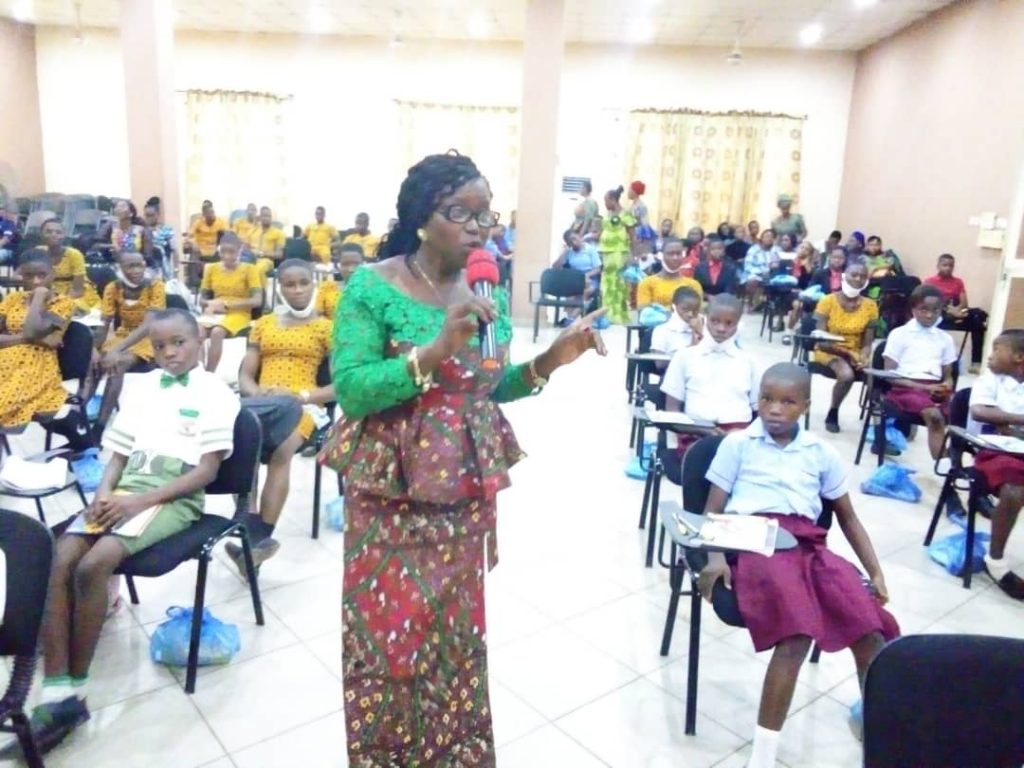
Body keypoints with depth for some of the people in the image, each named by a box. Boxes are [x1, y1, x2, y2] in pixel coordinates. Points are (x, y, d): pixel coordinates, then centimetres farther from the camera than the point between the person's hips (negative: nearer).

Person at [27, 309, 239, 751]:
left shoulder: (215, 394, 1)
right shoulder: (141, 387, 18)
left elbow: (206, 471, -6)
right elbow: (118, 454, 17)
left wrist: (141, 500, -15)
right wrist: (104, 493, -5)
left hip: (174, 498, -5)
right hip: (125, 491, 6)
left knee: (92, 565, -26)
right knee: (57, 562, -19)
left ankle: (76, 688, -9)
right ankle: (56, 694, -18)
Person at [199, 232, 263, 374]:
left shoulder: (249, 269, -2)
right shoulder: (211, 269, 10)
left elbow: (257, 300, -11)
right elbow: (202, 299, 14)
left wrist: (227, 305, -15)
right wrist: (210, 304, -11)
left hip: (238, 314, -3)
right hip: (214, 312, 3)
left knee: (217, 332, -35)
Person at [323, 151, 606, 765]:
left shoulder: (489, 292, 2)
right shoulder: (372, 288, -13)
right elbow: (351, 390, -22)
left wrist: (551, 359, -5)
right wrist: (438, 348, -32)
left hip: (467, 494, 5)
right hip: (393, 496, -4)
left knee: (457, 633, 19)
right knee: (390, 637, 10)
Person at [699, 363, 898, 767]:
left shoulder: (822, 452, 17)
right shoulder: (737, 444, 9)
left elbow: (847, 517, 23)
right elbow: (712, 511, 7)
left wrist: (875, 572, 13)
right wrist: (715, 558, -10)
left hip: (808, 546, 4)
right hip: (754, 545, -4)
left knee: (871, 630, -19)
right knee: (797, 635, -30)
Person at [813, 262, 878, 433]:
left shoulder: (870, 306, -1)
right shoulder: (828, 301, -11)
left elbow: (867, 343, 0)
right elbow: (822, 342, -13)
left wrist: (864, 358, -21)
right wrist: (846, 352, -25)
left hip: (856, 353, 3)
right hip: (828, 351, -3)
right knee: (847, 374, -34)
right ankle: (832, 414, -8)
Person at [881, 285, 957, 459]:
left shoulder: (945, 338, 19)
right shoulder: (899, 334, 5)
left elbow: (948, 375, 21)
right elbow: (889, 375, -2)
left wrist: (946, 386, -5)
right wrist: (923, 387, -12)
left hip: (935, 390, 5)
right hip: (906, 388, -5)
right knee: (934, 415, -34)